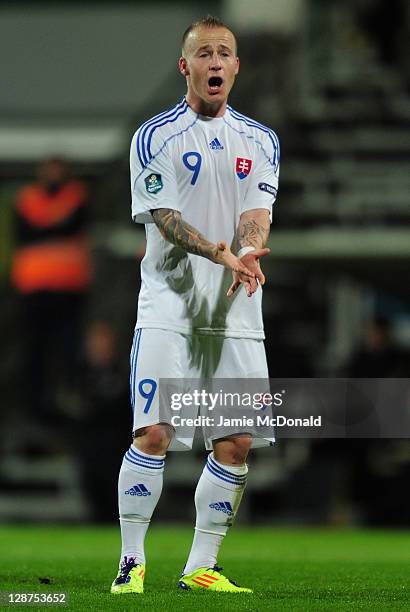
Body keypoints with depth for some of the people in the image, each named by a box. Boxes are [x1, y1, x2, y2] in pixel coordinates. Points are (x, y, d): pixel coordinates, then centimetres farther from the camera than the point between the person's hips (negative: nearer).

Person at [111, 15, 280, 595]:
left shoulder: (260, 141, 13)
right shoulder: (154, 137, 0)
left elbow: (257, 213, 0)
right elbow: (166, 219, -9)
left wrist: (247, 254, -23)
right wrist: (224, 255, -26)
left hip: (236, 309, 4)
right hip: (169, 304, -4)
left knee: (236, 442, 1)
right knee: (153, 433, -13)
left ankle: (201, 567, 12)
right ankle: (132, 563, -4)